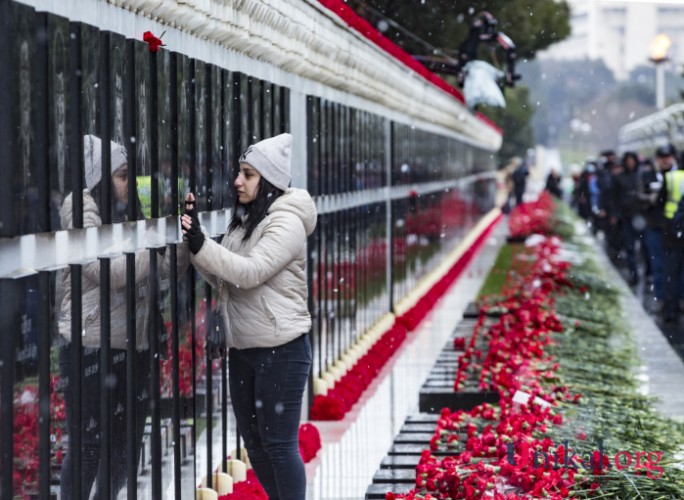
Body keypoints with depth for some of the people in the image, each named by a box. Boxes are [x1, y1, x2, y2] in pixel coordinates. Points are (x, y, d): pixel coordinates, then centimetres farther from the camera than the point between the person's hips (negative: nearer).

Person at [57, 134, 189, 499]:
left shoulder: (128, 216, 11)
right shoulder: (81, 213, -9)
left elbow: (167, 269, 9)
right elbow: (110, 273, -19)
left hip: (135, 346, 7)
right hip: (91, 348, -7)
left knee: (127, 444, 13)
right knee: (87, 447, -1)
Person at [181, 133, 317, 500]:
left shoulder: (287, 222, -14)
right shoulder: (245, 219, 12)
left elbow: (250, 272, -24)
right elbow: (222, 279, 11)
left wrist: (200, 244, -29)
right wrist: (195, 242, -4)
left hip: (280, 349, -9)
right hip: (243, 348, 9)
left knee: (279, 443, -4)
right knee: (252, 440, 15)